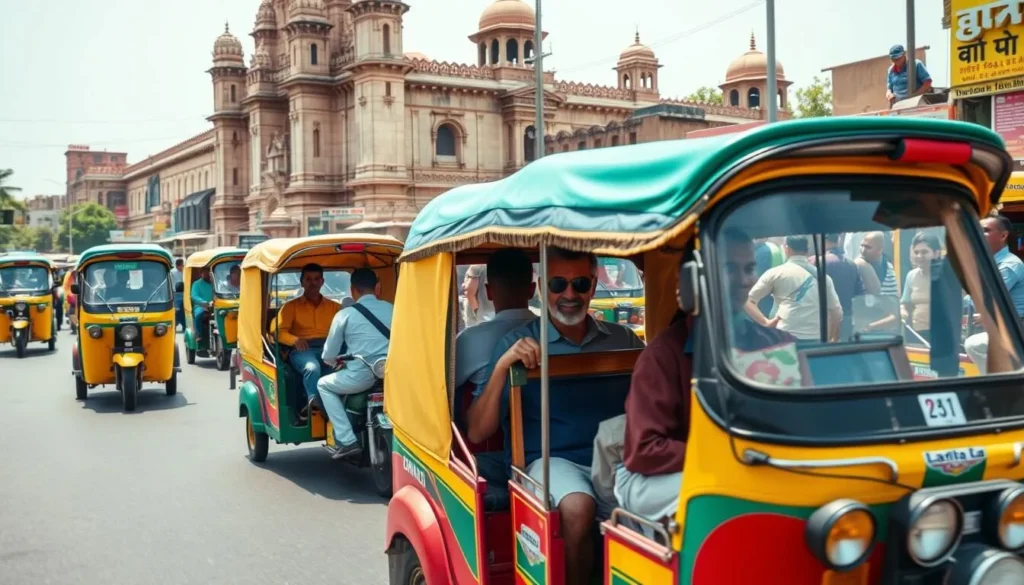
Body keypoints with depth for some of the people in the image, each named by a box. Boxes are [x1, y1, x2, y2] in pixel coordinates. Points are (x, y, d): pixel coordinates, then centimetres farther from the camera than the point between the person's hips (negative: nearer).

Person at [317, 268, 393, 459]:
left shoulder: (345, 314, 3)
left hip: (362, 376, -5)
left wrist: (336, 362, 30)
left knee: (324, 385, 21)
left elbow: (328, 356, 7)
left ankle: (347, 441, 7)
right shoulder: (390, 308, 13)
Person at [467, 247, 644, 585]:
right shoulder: (520, 344, 3)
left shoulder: (623, 339, 12)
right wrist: (502, 367, -16)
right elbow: (476, 433, -4)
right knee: (577, 508, -34)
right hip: (550, 460, -2)